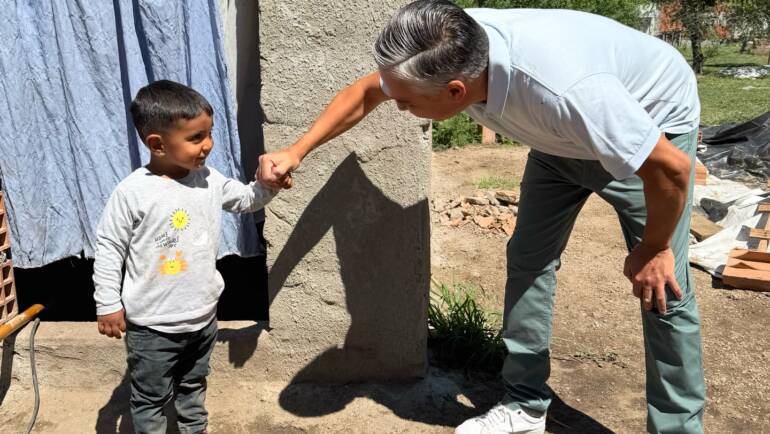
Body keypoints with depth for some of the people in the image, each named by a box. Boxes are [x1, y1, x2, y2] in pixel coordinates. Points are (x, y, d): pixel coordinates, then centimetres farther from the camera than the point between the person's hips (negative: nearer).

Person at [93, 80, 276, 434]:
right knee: (150, 399, 12)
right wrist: (108, 304, -9)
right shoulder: (133, 192, -19)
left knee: (193, 387, 26)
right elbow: (109, 248, -11)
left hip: (203, 316, 5)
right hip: (152, 326, -5)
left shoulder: (209, 180, -3)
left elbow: (246, 200, 14)